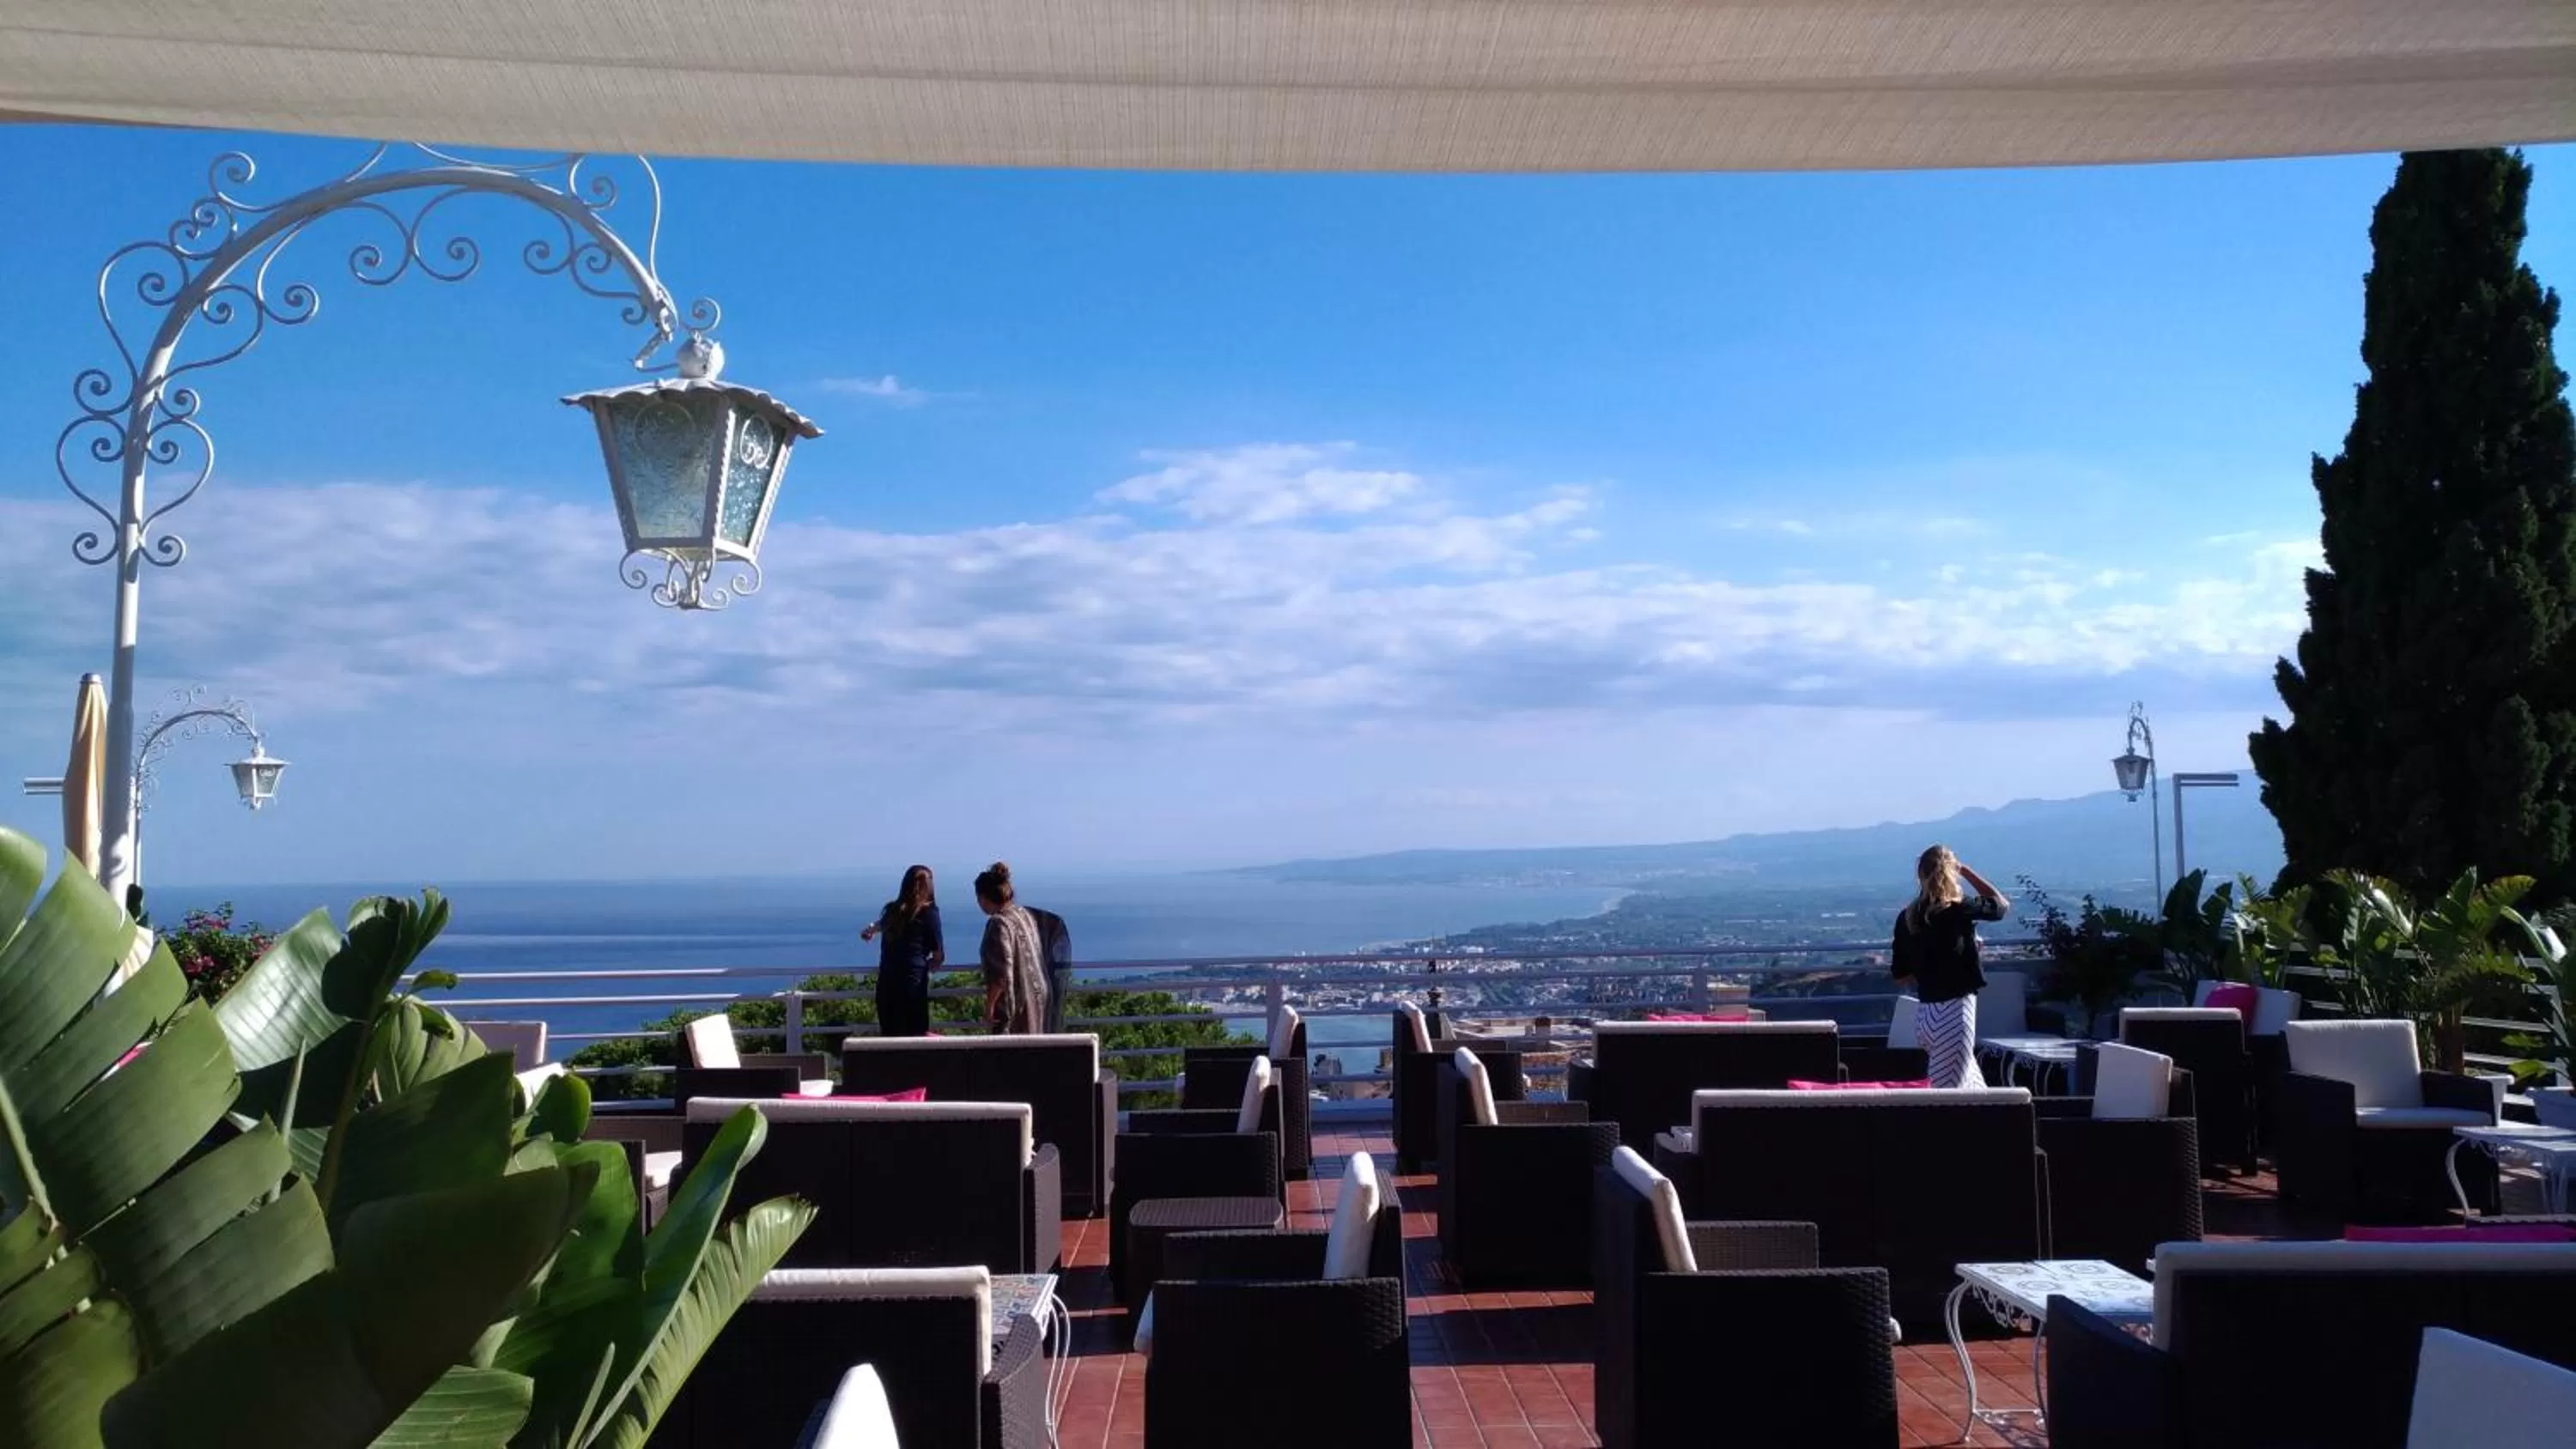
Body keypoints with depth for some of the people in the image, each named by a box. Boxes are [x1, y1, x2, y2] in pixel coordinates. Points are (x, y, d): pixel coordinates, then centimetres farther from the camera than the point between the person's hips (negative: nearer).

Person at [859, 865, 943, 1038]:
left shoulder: (893, 910, 11)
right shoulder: (928, 913, -4)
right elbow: (939, 957, 0)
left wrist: (870, 931, 59)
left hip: (886, 985, 6)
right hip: (912, 985, -6)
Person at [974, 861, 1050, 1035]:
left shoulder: (999, 924, -18)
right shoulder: (1025, 914, 7)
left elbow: (1001, 974, -22)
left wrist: (989, 1008, -15)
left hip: (1015, 1003, -9)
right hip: (1037, 998, 9)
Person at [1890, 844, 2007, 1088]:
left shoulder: (1906, 918, 4)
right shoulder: (1958, 910, -12)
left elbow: (1901, 974, 11)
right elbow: (2000, 904, 8)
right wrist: (1965, 871, 10)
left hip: (1929, 1015, 7)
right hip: (1956, 1014, -7)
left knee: (1976, 1095, 20)